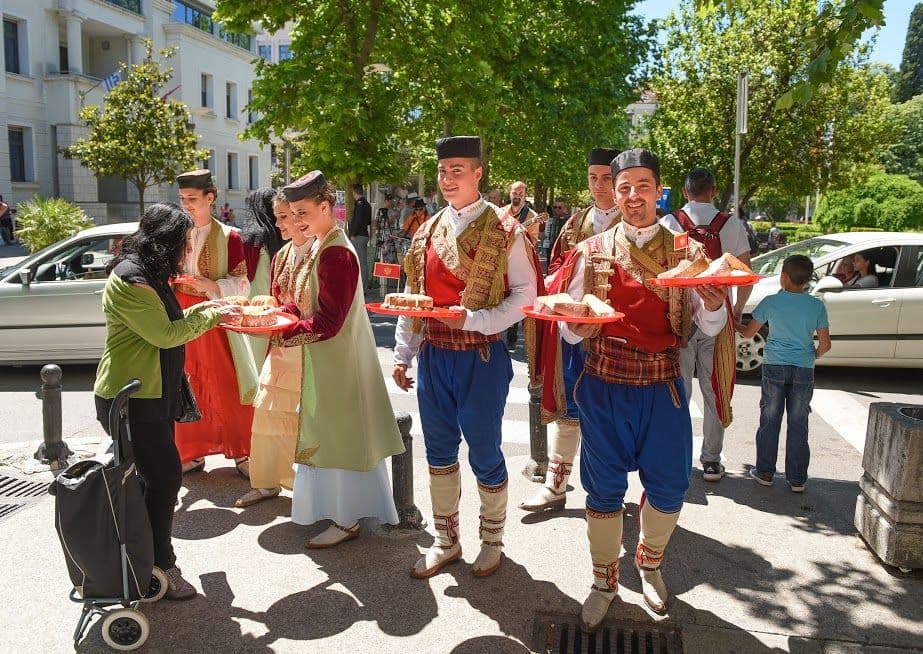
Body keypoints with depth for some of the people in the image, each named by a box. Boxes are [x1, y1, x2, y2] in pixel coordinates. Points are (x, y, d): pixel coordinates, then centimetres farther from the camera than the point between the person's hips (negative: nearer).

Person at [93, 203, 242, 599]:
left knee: (158, 477, 15)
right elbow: (164, 334, -19)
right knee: (165, 478, -4)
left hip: (149, 396, 10)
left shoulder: (147, 276, 13)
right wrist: (212, 318, -10)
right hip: (132, 400, -10)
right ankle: (159, 567, 9)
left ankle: (153, 558, 27)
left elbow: (165, 324, 18)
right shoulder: (129, 280, -20)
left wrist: (202, 309, 7)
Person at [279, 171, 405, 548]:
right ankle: (339, 508, 35)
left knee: (338, 435, 3)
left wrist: (279, 335, -23)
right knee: (330, 434, 19)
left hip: (337, 358, -10)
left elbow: (327, 322, -25)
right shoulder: (320, 248, 8)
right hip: (325, 357, 10)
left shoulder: (336, 254, -22)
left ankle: (346, 520, 19)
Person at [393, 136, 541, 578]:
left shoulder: (505, 230, -7)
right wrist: (402, 355, 8)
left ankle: (492, 539, 29)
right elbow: (412, 298, 12)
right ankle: (445, 539, 32)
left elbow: (524, 294, -11)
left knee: (484, 452, 6)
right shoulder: (428, 232, 9)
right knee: (439, 450, 14)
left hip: (481, 356, -5)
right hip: (434, 355, 5)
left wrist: (471, 319, -22)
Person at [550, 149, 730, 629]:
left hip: (663, 388, 1)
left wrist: (712, 299, -25)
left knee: (669, 485, 8)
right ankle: (604, 582, 31)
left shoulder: (684, 253, 3)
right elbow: (568, 327, 0)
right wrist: (577, 326, -23)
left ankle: (650, 564, 39)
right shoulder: (592, 253, 1)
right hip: (604, 386, -1)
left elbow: (711, 325, -3)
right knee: (604, 487, 7)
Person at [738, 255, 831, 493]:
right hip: (804, 370, 1)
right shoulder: (817, 306, -3)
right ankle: (797, 479, 14)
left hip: (775, 367, -1)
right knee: (798, 424, 8)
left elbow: (748, 333, 2)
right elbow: (825, 344, -1)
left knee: (770, 422, 10)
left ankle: (765, 472, 16)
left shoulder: (771, 302, -7)